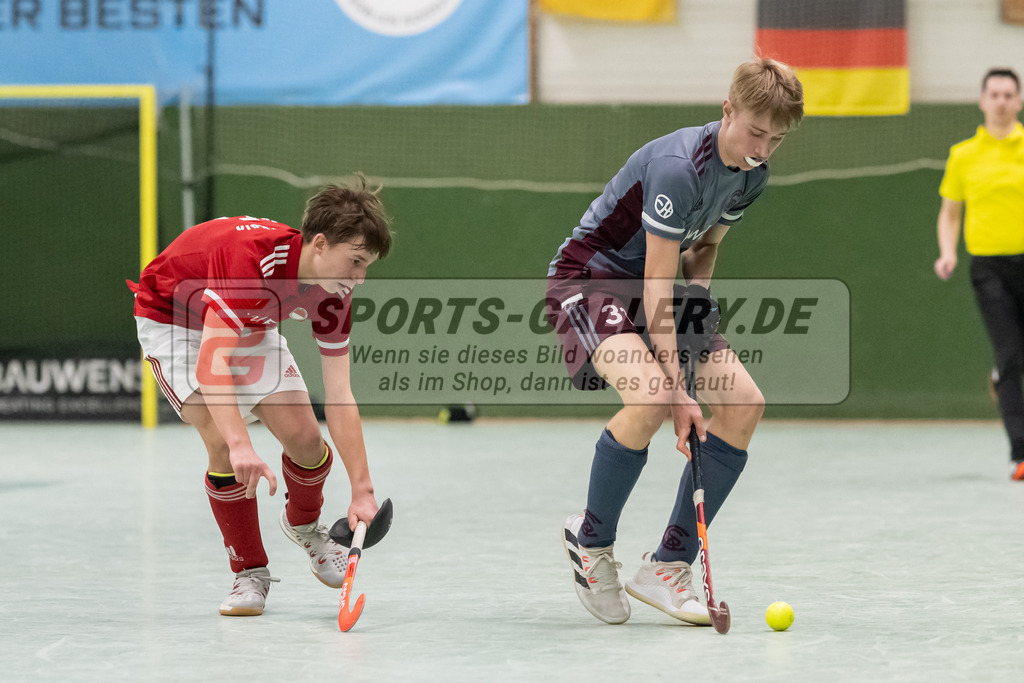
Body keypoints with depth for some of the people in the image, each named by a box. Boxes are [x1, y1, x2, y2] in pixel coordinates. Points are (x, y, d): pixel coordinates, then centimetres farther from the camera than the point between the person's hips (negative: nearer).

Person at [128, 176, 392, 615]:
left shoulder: (333, 294, -20)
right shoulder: (254, 259, -41)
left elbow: (339, 399, -16)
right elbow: (210, 365, -48)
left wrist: (361, 492, -23)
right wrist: (241, 447, -59)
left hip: (249, 325, 6)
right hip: (171, 319, -6)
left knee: (303, 435, -9)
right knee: (224, 442, -23)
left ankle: (304, 523, 25)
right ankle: (250, 573, -4)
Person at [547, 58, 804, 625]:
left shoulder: (752, 175, -1)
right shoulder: (677, 165, -28)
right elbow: (657, 283, -29)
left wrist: (699, 289, -4)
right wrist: (679, 391, -30)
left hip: (662, 289, 9)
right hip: (589, 278, -9)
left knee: (744, 403, -7)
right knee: (651, 397, -34)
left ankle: (668, 565, -2)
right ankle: (591, 539, -8)